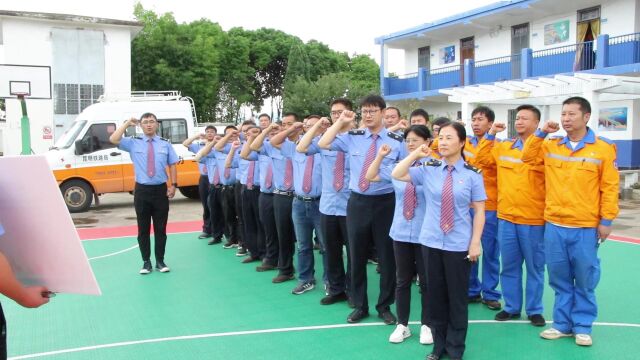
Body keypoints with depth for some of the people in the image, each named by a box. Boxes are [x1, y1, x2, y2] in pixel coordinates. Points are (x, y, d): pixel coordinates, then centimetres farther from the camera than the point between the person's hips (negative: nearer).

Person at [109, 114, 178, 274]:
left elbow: (172, 165, 5)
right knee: (143, 229, 6)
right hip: (142, 190, 0)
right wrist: (127, 123, -5)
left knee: (160, 228, 7)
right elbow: (113, 139, -11)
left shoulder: (165, 144, 5)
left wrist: (173, 185, -4)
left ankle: (160, 261, 18)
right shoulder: (133, 142, 4)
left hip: (160, 190, 0)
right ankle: (146, 262, 15)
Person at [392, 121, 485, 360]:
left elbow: (479, 211, -3)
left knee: (457, 297, 8)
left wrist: (475, 242, -8)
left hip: (459, 245, -2)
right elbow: (396, 175, 0)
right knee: (435, 295, 11)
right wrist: (416, 155, -5)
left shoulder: (472, 174, -4)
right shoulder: (428, 170, 1)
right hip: (431, 242, 2)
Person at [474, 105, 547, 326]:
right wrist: (490, 135, 5)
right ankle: (511, 307, 26)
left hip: (533, 220, -4)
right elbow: (482, 159, 11)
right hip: (506, 217, 4)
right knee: (509, 266, 13)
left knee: (534, 267, 9)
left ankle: (534, 310, 22)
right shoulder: (503, 147, 8)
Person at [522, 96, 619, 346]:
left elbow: (610, 187, -3)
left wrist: (606, 220, -5)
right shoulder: (551, 145, 6)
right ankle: (562, 323, 24)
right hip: (554, 225, 3)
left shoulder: (603, 148, -4)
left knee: (585, 281, 8)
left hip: (586, 228, -3)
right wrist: (540, 133, 1)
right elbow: (528, 158, 13)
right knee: (560, 279, 12)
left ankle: (582, 327, 22)